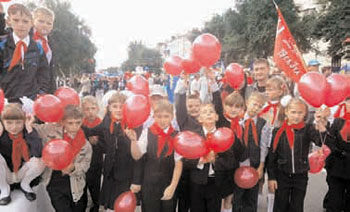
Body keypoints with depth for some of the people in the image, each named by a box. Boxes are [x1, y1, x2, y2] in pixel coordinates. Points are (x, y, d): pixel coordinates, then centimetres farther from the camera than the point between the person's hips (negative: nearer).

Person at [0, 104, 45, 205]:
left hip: (22, 173, 0)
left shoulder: (28, 132, -17)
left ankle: (25, 184, 5)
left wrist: (29, 129, -33)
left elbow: (38, 153, -35)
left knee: (41, 160, -28)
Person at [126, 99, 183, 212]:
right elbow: (136, 156, -10)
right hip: (149, 185, 0)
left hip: (169, 186, 0)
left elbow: (178, 163, -6)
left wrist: (172, 187, -8)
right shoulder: (147, 133, -6)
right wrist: (133, 140, -26)